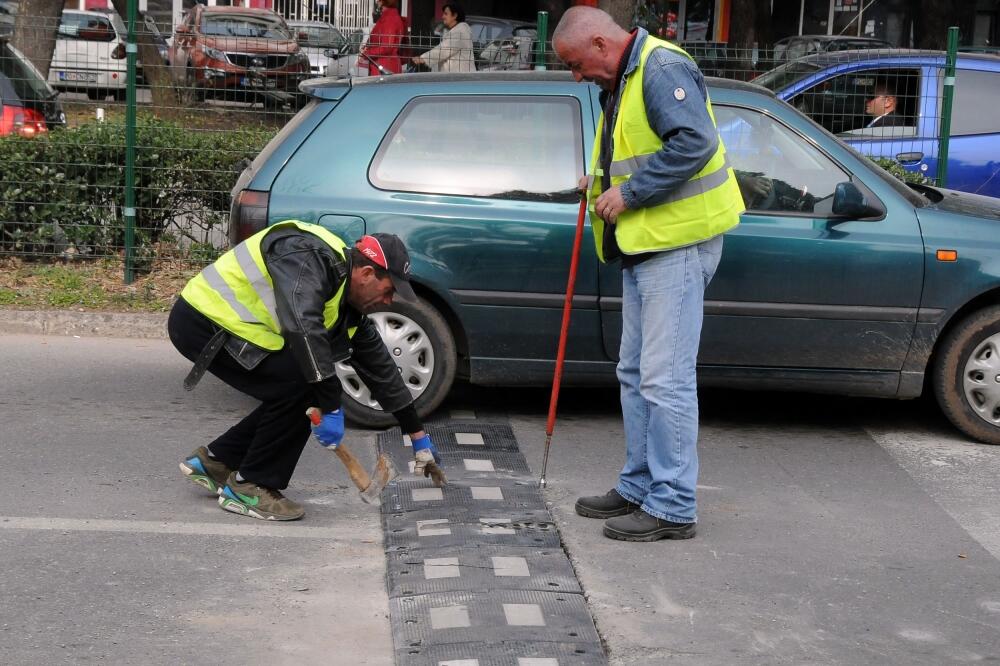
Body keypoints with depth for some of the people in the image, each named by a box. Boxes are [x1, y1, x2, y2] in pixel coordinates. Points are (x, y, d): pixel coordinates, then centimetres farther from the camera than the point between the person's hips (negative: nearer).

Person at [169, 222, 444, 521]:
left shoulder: (350, 304, 6)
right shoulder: (309, 257, -23)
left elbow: (379, 366, 13)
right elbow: (304, 328, -38)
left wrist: (418, 436, 16)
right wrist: (332, 408, -33)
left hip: (224, 323, 10)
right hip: (201, 320, -10)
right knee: (301, 384, -18)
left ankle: (216, 460, 18)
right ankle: (249, 487, -4)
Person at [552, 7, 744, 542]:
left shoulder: (663, 68, -15)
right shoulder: (620, 82, 18)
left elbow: (694, 143, -26)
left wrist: (631, 193, -21)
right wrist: (604, 180, 9)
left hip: (678, 242, -11)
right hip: (644, 243, 11)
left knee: (665, 379, -10)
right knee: (636, 374, 16)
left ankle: (672, 508, -3)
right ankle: (639, 488, 27)